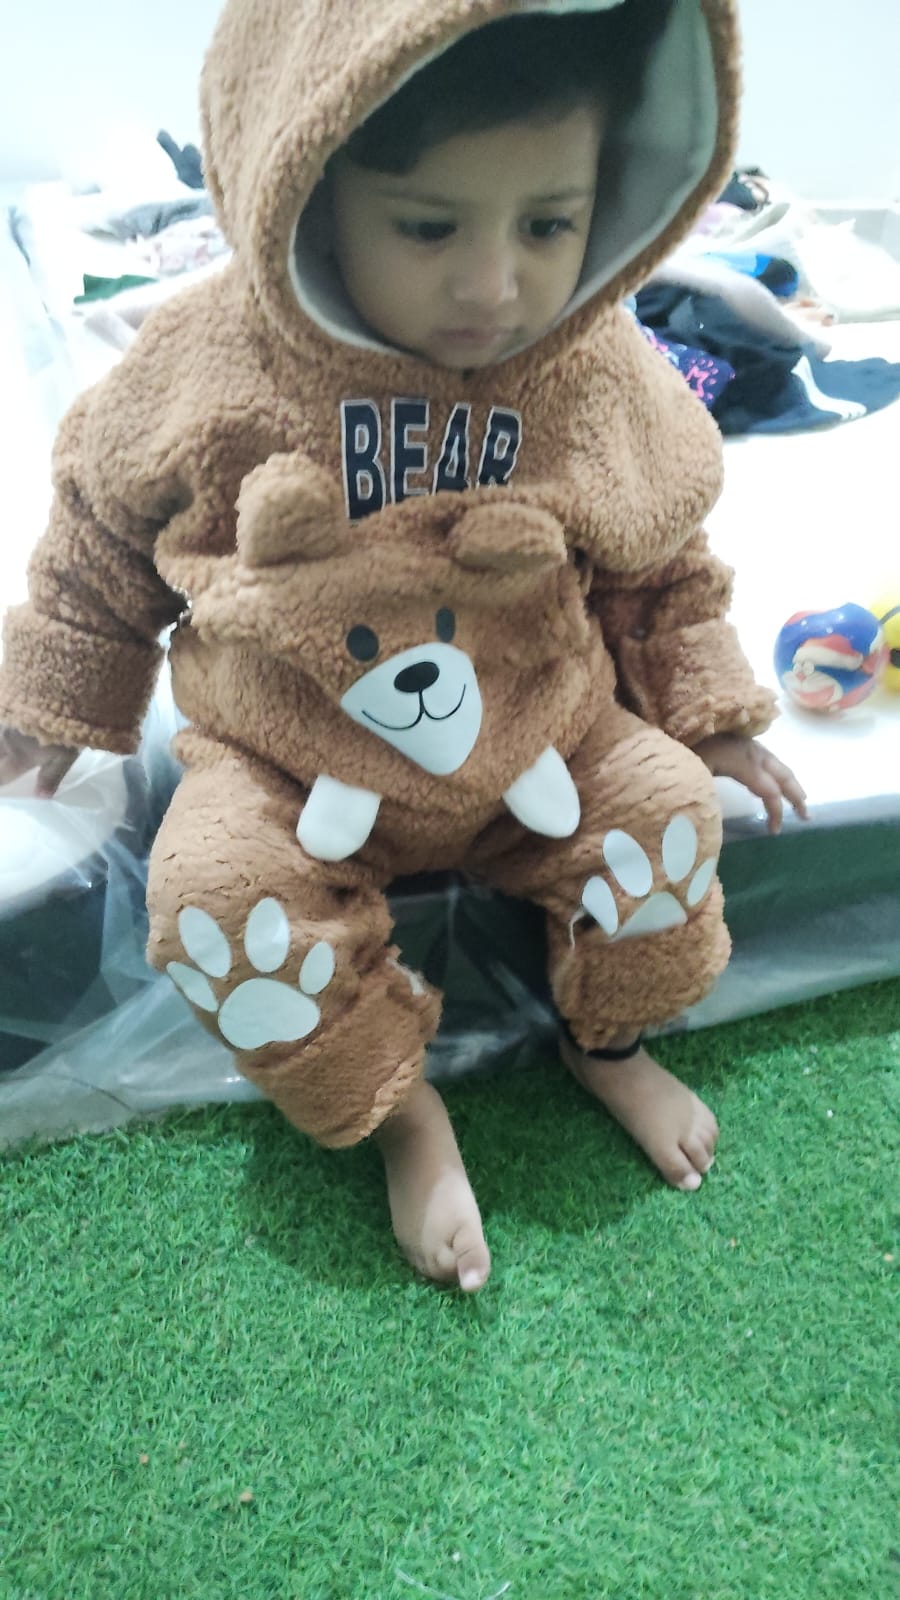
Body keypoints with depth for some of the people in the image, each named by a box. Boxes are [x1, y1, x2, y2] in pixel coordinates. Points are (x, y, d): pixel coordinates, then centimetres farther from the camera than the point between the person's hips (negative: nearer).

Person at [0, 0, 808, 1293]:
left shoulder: (609, 383, -11)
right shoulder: (208, 368, -17)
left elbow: (659, 571, 7)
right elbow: (104, 537, 1)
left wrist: (713, 720, 7)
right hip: (287, 759, -1)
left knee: (667, 805, -14)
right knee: (218, 888, -24)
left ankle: (608, 1039, 16)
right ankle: (397, 1105, 1)